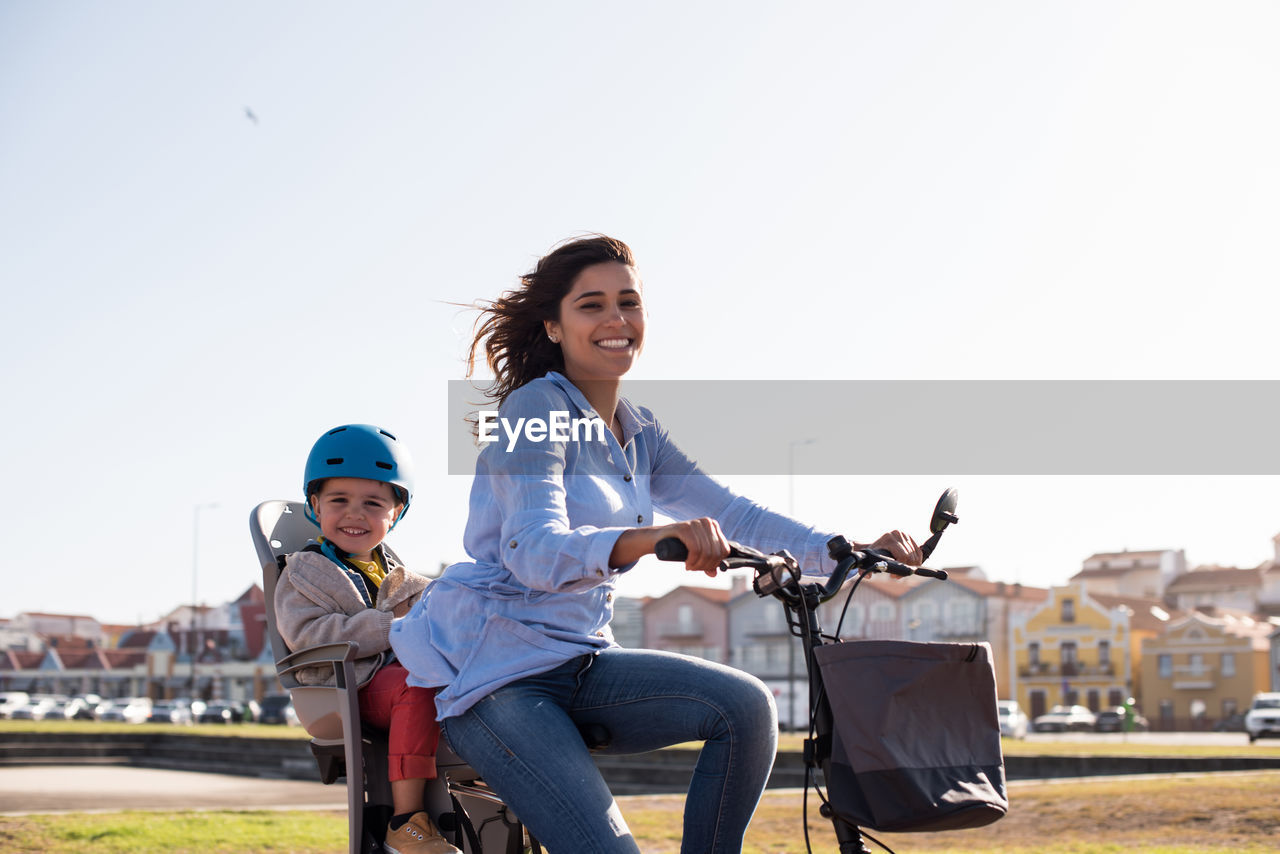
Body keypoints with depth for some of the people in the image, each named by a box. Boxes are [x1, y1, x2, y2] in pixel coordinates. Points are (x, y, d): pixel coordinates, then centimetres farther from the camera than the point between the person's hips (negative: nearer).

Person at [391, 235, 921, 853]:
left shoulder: (637, 433, 12)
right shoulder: (535, 412, -13)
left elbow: (728, 512, 9)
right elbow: (535, 551, -28)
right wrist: (649, 539, -48)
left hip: (578, 662, 7)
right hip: (491, 671, -7)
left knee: (746, 705, -16)